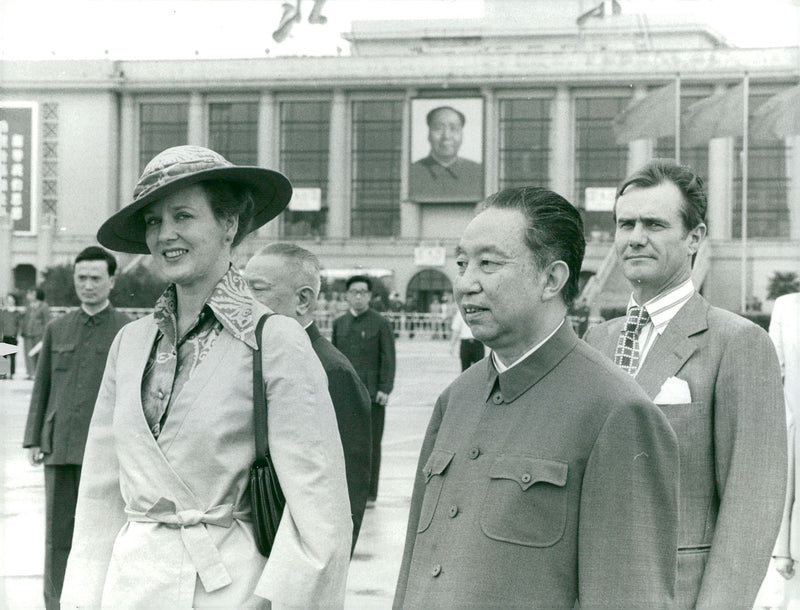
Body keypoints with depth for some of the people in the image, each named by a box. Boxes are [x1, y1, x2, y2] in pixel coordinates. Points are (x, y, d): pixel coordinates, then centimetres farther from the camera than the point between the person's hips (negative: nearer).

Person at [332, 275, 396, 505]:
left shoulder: (380, 323, 1)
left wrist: (385, 389, -9)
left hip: (371, 394, -3)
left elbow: (388, 359, -2)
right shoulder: (339, 323, 12)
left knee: (370, 444, 1)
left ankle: (369, 493, 8)